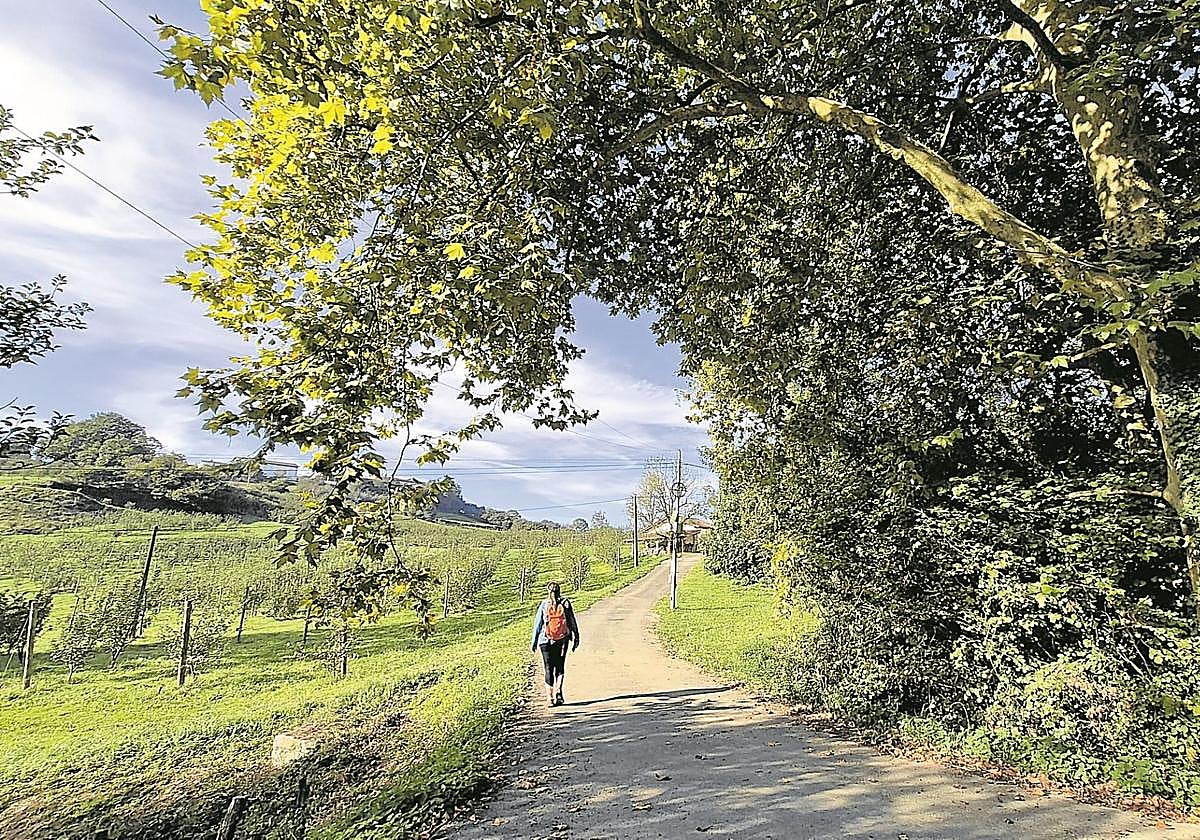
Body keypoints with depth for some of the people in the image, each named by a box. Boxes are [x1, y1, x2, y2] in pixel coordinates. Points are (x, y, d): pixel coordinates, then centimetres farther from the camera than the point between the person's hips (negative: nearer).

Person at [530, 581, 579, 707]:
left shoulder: (543, 605, -3)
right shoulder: (565, 604, -3)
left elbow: (537, 624, 0)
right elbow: (572, 622, 1)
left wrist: (534, 642, 8)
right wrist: (576, 638, 10)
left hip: (546, 641, 0)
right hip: (562, 640, 1)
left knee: (549, 669, 8)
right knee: (560, 668, 15)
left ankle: (550, 698, 6)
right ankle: (558, 691, -2)